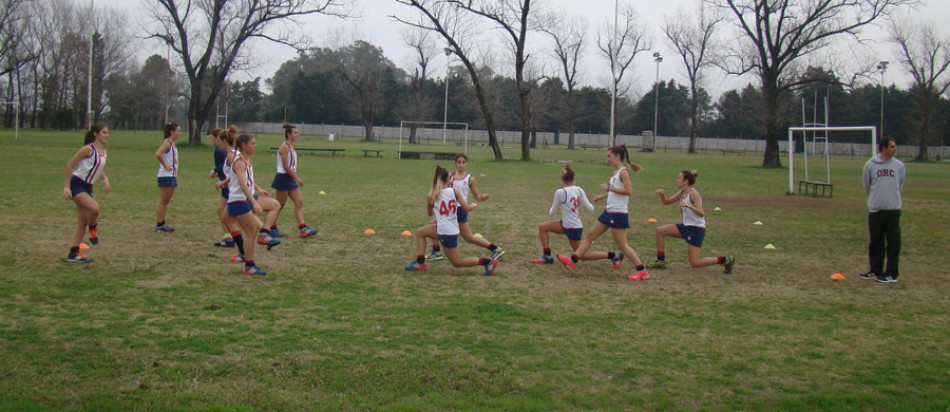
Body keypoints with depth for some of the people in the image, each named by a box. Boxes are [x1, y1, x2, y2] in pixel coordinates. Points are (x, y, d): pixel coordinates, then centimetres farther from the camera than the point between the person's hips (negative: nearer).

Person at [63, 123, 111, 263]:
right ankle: (93, 229, 2)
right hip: (76, 184, -8)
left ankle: (74, 253, 15)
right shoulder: (88, 149, -15)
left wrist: (105, 179, 3)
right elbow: (69, 165, -15)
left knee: (83, 221, 8)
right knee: (94, 208, -30)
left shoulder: (103, 151, 8)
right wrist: (66, 187, -19)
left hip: (87, 187, 8)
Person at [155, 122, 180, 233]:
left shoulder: (172, 144, 14)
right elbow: (158, 154, -29)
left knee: (166, 201, 12)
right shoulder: (167, 142, -13)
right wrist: (165, 165, -20)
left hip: (172, 176, 9)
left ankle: (162, 224, 18)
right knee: (162, 201, -4)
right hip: (166, 176, -9)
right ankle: (159, 225, 0)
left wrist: (176, 175, 14)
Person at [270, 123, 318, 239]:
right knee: (280, 204, 1)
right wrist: (297, 178, -20)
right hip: (283, 178, -9)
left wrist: (297, 178, 13)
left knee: (299, 202, 2)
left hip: (290, 178, 9)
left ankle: (303, 228, -1)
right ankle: (272, 228, 13)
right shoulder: (284, 147, -15)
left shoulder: (291, 147, 12)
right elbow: (286, 166, -20)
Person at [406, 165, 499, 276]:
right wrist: (474, 205, 14)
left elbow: (430, 213, 10)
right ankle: (420, 263, 16)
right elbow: (467, 207, -7)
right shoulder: (455, 190, -5)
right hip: (451, 229, 6)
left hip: (446, 233, -6)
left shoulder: (431, 196, -9)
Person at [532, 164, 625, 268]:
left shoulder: (560, 192, -23)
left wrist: (551, 210, 13)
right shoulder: (579, 190, -5)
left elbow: (552, 213, -11)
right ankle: (546, 256, 15)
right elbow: (590, 208, -5)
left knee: (582, 256, 10)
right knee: (542, 227, 13)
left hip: (572, 228, -8)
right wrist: (591, 205, 19)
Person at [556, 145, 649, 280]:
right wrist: (603, 196, 12)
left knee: (621, 245, -6)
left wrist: (609, 188, -20)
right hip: (609, 212, 10)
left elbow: (628, 191, -23)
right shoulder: (615, 172, 13)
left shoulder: (623, 172, -13)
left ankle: (642, 270, 1)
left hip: (618, 214, -10)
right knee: (590, 236, 10)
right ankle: (571, 261, 15)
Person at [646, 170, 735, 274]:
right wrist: (662, 194, -8)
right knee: (660, 231, 3)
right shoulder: (681, 193, 6)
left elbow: (701, 213, -24)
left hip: (696, 229, -8)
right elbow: (666, 201, 13)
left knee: (695, 264, -9)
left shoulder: (693, 193, -18)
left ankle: (725, 260, 4)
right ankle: (660, 261, 10)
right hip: (686, 226, 8)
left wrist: (688, 206, -38)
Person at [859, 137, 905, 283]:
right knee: (876, 241, 9)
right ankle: (875, 271, 20)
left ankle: (892, 273, 2)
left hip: (893, 208, 0)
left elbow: (900, 185, 13)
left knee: (893, 241, -1)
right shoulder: (870, 165, -2)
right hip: (875, 209, 0)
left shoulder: (899, 165, 1)